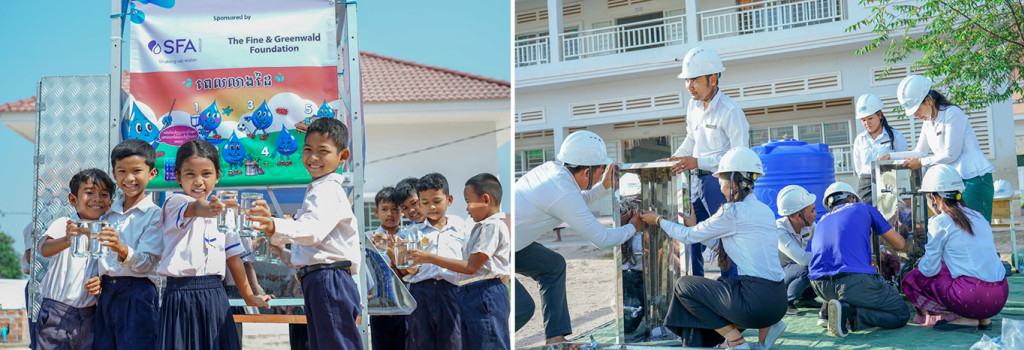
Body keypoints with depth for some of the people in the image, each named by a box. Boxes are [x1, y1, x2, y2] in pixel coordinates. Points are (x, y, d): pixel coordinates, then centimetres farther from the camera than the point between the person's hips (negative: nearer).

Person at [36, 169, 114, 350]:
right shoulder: (64, 224, -4)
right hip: (57, 312, -4)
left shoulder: (105, 232, 9)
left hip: (89, 314, 4)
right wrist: (67, 240, -46)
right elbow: (44, 249, -24)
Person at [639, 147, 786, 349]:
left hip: (757, 301, -8)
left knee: (683, 285, 7)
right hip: (779, 300, 8)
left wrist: (659, 220, 16)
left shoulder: (733, 212, -11)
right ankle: (766, 327, 16)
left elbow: (689, 236, 1)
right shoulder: (765, 210, 13)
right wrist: (695, 226, 34)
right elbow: (720, 242, 24)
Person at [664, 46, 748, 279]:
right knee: (693, 240, 10)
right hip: (699, 181, 8)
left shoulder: (731, 111, -15)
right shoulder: (693, 106, 10)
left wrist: (698, 162, -23)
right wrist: (673, 160, 12)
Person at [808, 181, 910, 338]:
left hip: (820, 287, 6)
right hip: (854, 280, -6)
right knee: (901, 314, 11)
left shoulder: (822, 221, 29)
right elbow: (899, 244, 23)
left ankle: (826, 311, 14)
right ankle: (850, 313, -14)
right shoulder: (863, 208, 19)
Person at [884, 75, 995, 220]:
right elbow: (920, 152, 23)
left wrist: (921, 162, -8)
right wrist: (890, 156, 14)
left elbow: (951, 154, -15)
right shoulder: (928, 122, 13)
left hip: (975, 177, -8)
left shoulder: (952, 113, -11)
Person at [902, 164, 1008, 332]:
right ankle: (981, 318, 13)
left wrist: (921, 263, 20)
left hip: (975, 297, -7)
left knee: (911, 280, 8)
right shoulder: (977, 216, 15)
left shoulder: (940, 222, -6)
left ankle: (963, 319, -3)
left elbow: (930, 269, -3)